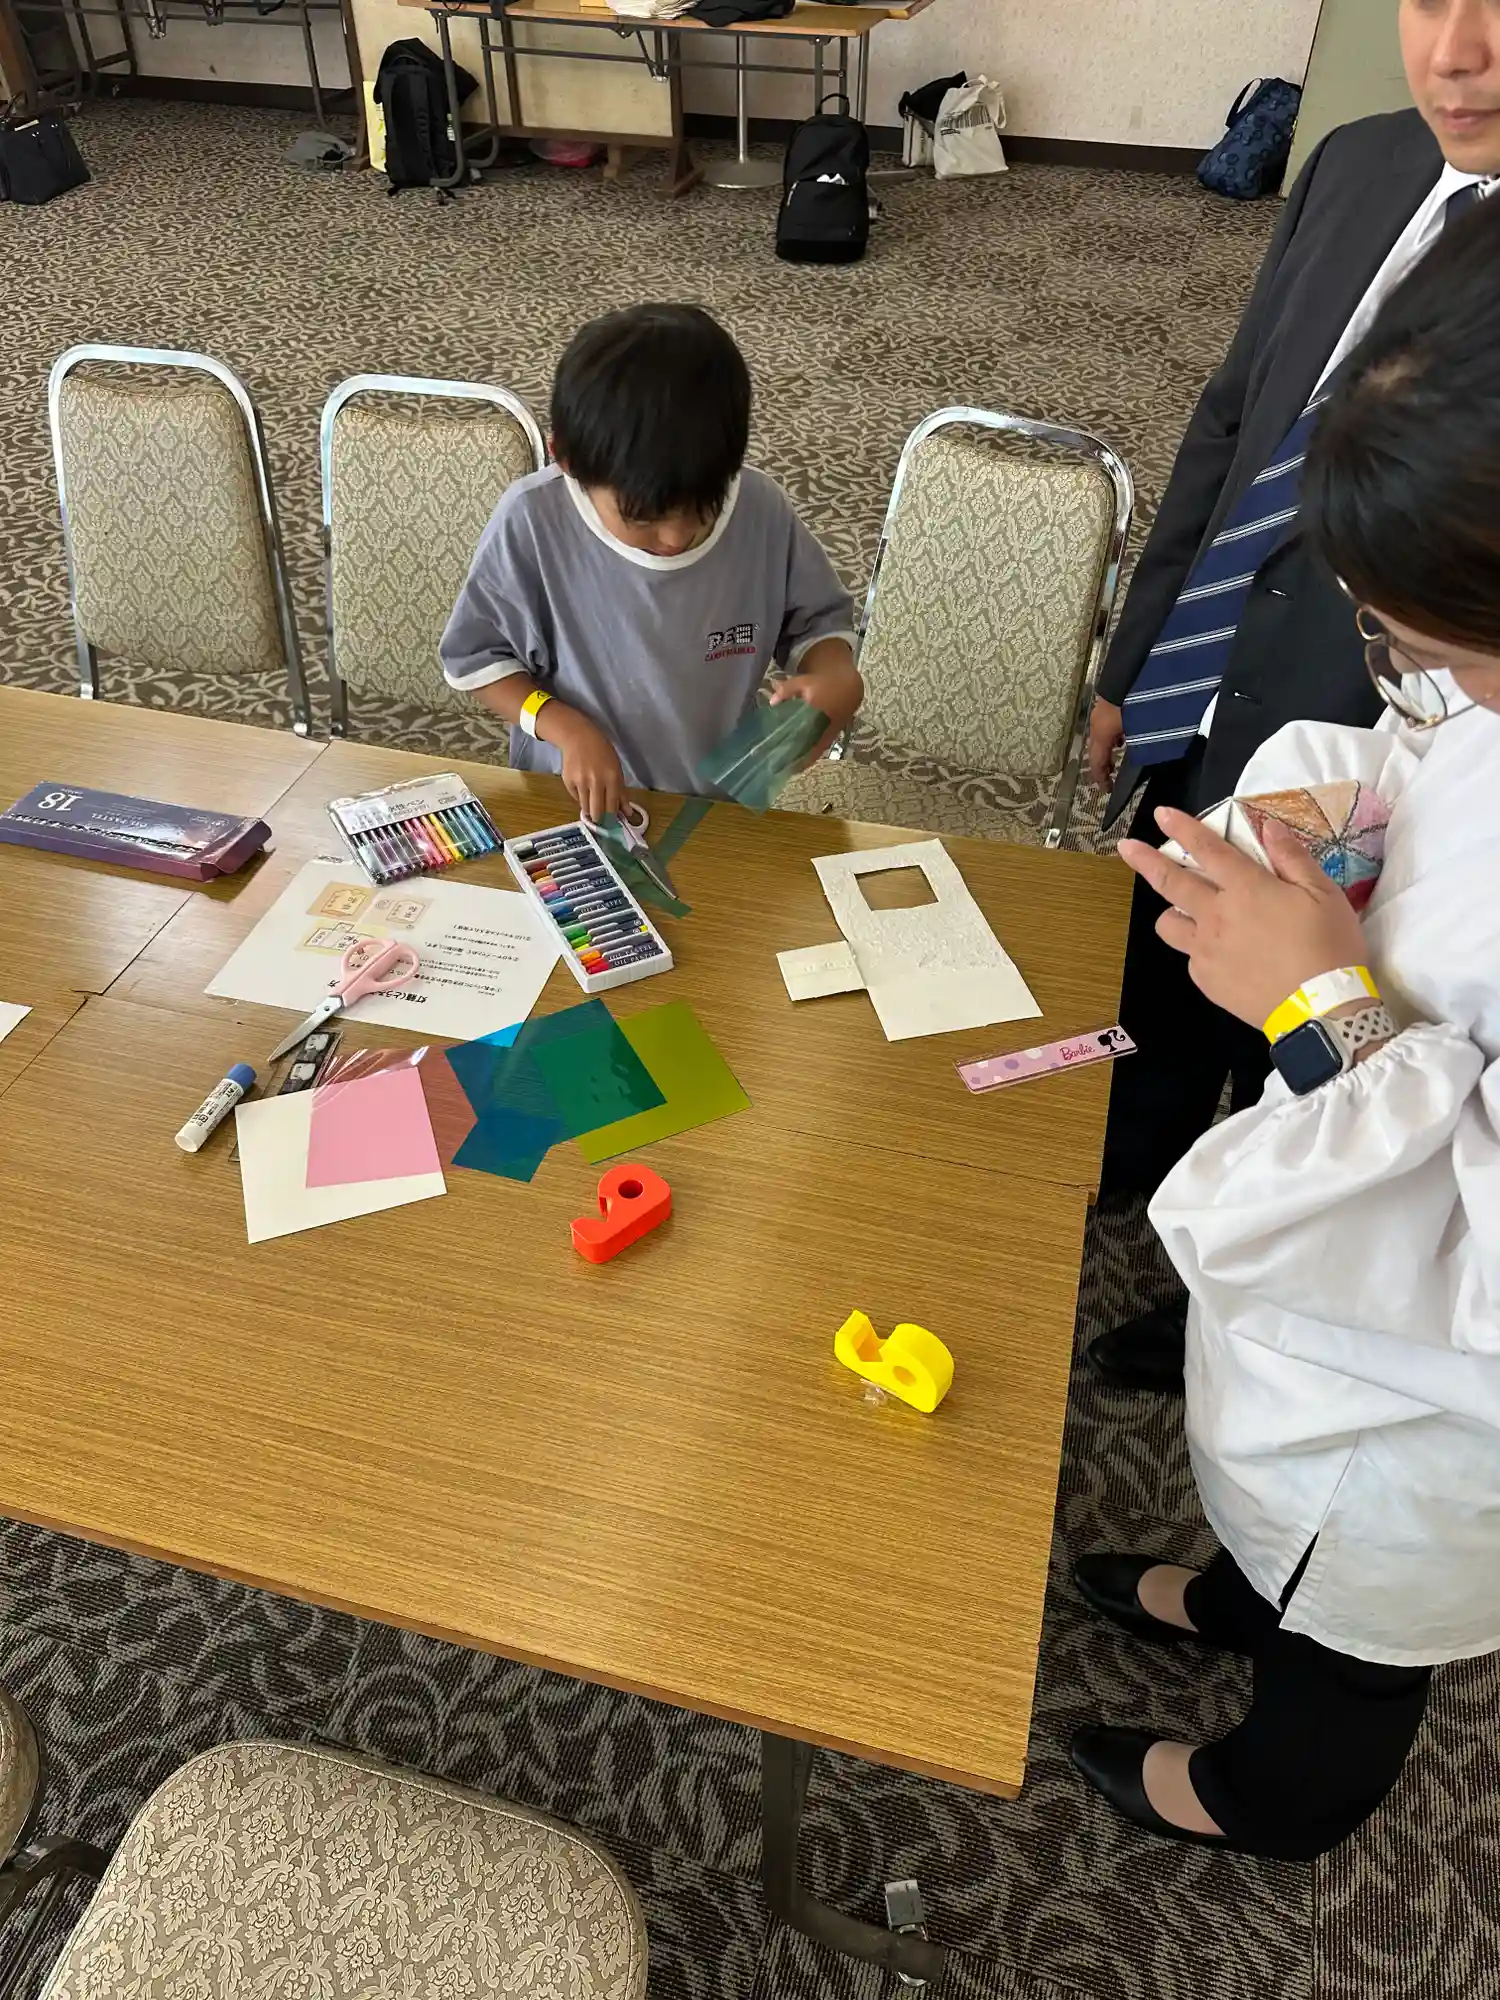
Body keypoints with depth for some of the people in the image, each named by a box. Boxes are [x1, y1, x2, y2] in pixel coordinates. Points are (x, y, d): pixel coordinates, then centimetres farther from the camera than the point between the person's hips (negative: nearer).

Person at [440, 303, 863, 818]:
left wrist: (839, 678, -16)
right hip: (574, 805, -2)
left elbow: (818, 619, 5)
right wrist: (568, 729, -18)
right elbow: (474, 656, -4)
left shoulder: (762, 510, -10)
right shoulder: (532, 522, -15)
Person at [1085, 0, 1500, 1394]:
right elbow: (1229, 425, 5)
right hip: (1197, 712, 5)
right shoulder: (1360, 168, -5)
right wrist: (1134, 662, 8)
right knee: (1155, 977, 26)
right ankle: (1127, 1172, 58)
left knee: (1285, 1066, 18)